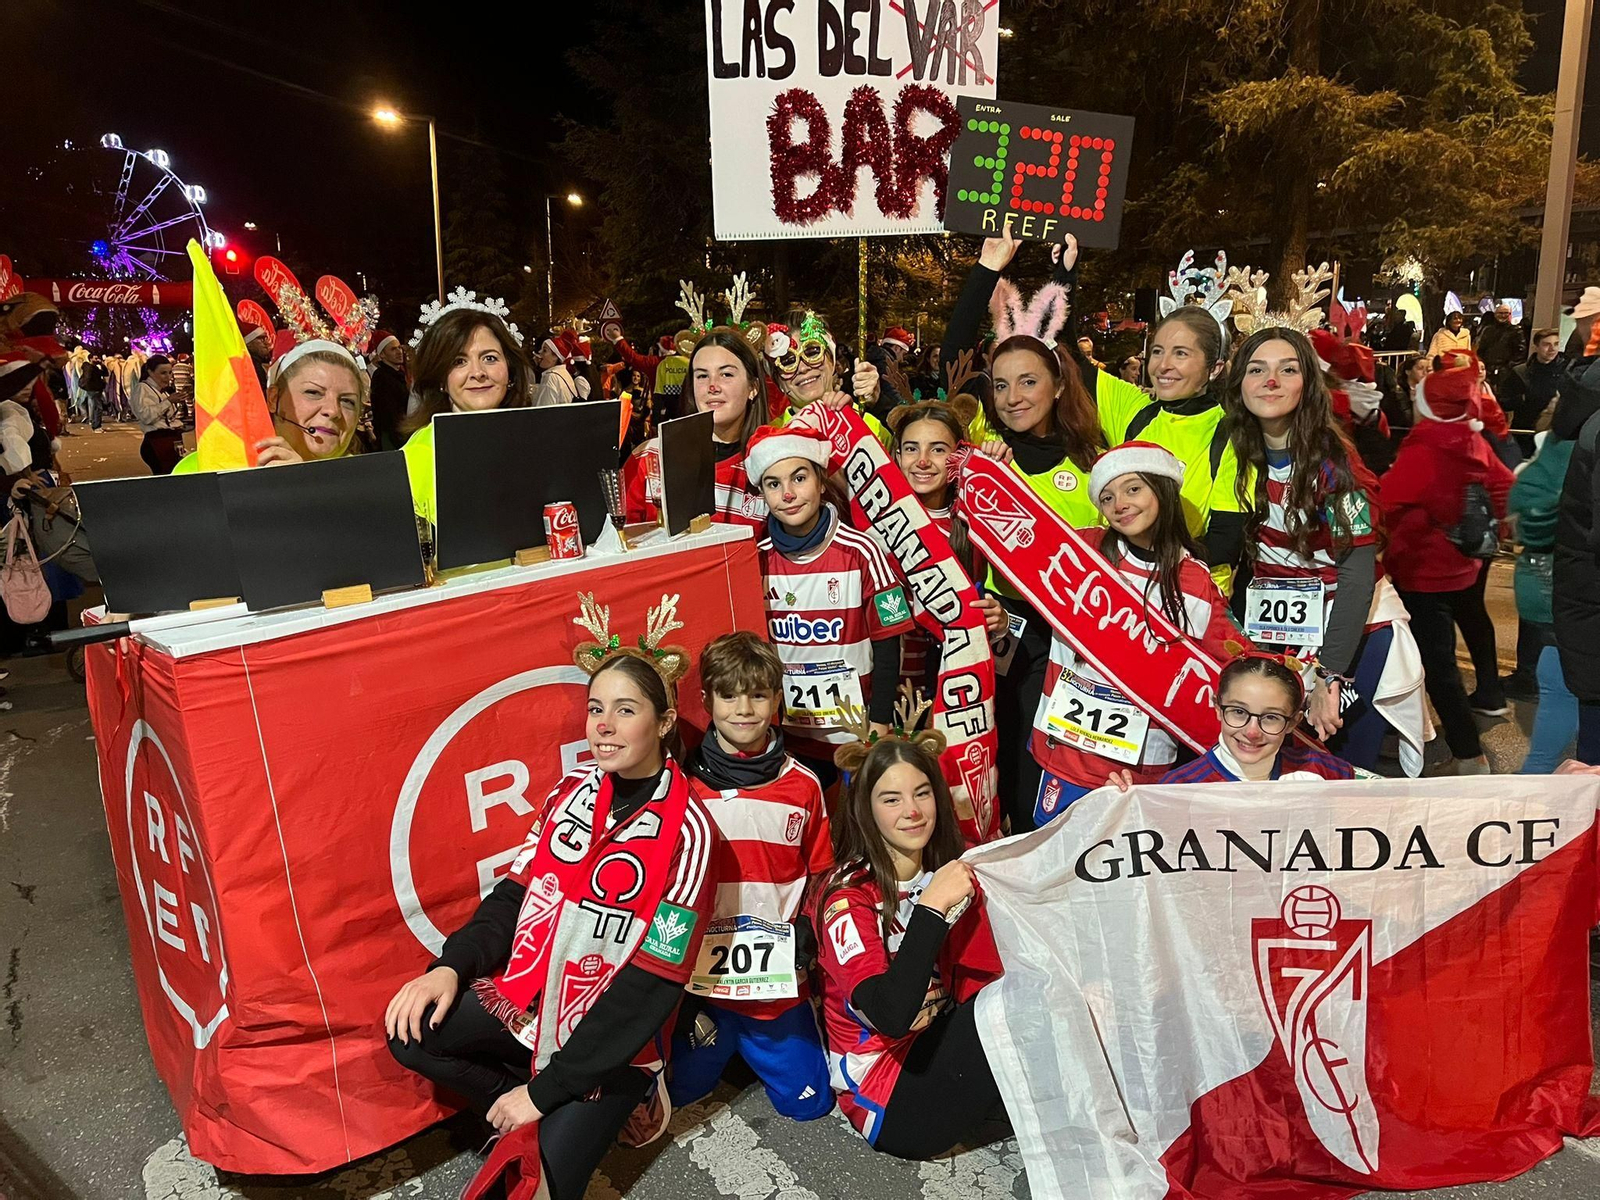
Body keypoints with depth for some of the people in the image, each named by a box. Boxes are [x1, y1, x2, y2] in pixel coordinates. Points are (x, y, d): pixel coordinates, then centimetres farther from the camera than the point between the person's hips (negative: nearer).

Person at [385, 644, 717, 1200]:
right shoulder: (571, 791, -1)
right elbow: (514, 896, 4)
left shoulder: (686, 831, -19)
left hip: (611, 1035, -5)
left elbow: (652, 985, -19)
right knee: (411, 1030, -13)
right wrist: (451, 966, -16)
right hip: (531, 998, 6)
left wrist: (544, 1091, -18)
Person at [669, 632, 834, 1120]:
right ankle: (720, 1044, 37)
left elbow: (821, 876, 8)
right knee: (680, 1090, 7)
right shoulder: (682, 782, -7)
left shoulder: (803, 786, -1)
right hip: (698, 970, -1)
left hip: (780, 977, 1)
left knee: (808, 1102, 6)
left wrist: (805, 941, -6)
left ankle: (752, 1043, 34)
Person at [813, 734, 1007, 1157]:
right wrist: (931, 908, -32)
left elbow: (983, 980, -1)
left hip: (941, 1051, 6)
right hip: (887, 1097, -6)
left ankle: (971, 1114, 0)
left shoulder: (952, 875, 1)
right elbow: (890, 1016, -30)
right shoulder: (849, 896, -18)